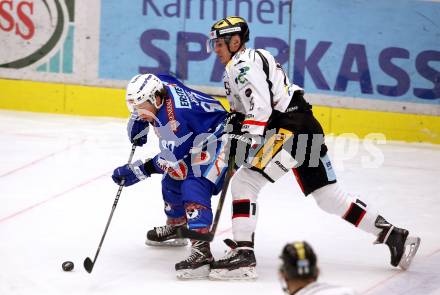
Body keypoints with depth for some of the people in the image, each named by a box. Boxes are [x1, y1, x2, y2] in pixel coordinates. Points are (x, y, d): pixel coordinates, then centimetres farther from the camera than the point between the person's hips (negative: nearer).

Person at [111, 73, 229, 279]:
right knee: (172, 181, 19)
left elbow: (172, 159, -28)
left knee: (194, 187, -27)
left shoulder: (175, 118, -35)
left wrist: (138, 170, -26)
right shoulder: (158, 86, -10)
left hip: (217, 139, -11)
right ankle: (176, 228, 45)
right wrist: (138, 124, 3)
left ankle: (201, 251, -35)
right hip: (195, 137, 11)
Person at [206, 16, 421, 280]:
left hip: (291, 129, -11)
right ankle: (394, 236, 18)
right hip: (306, 129, 11)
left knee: (244, 182, -13)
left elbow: (260, 107, -21)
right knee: (328, 195, 15)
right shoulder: (251, 62, 23)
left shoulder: (243, 64, -9)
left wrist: (247, 141, -25)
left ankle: (244, 254, -19)